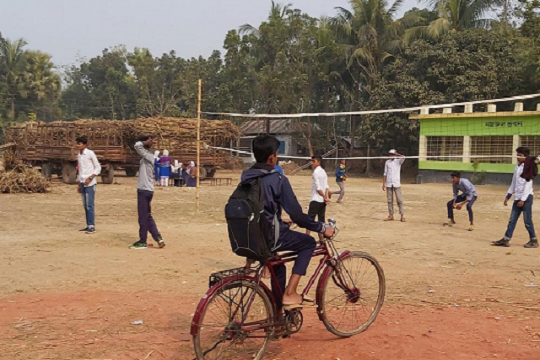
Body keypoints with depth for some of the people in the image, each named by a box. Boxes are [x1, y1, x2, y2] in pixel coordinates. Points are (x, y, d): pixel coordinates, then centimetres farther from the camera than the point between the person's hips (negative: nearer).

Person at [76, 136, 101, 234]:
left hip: (90, 183, -7)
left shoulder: (90, 153, -7)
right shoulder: (79, 155, 14)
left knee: (90, 205, -10)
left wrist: (90, 178, -15)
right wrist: (79, 184, 19)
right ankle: (88, 226, 12)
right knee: (85, 205, 7)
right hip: (83, 183, 7)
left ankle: (92, 226, -7)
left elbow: (98, 167, -6)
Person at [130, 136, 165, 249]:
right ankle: (159, 239, 12)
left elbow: (137, 145, -26)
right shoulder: (147, 157, 15)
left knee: (143, 217, 1)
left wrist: (147, 142, -13)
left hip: (144, 190, -9)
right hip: (147, 190, 9)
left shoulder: (147, 156, -13)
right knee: (148, 216, 14)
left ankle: (142, 242, 10)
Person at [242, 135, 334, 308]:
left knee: (277, 266, 31)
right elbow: (297, 214, -13)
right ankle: (290, 293, 8)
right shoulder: (278, 179, -15)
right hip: (270, 236, -7)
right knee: (309, 242, 17)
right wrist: (322, 227, -1)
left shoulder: (246, 177, 6)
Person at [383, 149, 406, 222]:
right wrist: (384, 183, 7)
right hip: (389, 184, 3)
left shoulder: (398, 161, 2)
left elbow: (403, 157, -22)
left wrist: (397, 154, -6)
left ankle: (402, 215, -4)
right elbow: (385, 174, 12)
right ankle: (391, 215, 10)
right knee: (389, 200, 5)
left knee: (399, 200, -6)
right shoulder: (387, 162, 11)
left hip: (396, 183, -3)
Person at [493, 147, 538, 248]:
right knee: (512, 220, 6)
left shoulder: (528, 168, -10)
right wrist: (508, 196, 18)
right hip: (517, 197, 8)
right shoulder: (517, 167, 14)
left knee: (527, 221, -3)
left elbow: (528, 184, -15)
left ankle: (534, 240, 9)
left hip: (526, 197, -8)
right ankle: (506, 240, 7)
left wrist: (523, 199, -18)